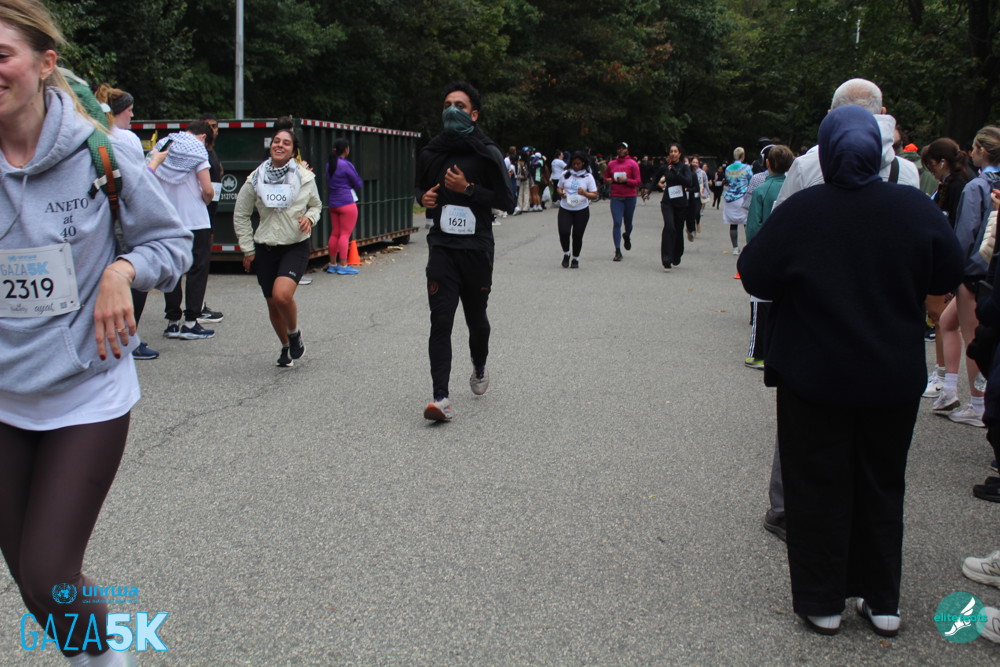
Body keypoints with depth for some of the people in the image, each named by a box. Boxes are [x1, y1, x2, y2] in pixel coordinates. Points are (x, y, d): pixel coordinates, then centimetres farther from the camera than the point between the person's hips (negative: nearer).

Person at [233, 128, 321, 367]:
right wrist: (248, 249, 6)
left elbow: (316, 205, 16)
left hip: (296, 247, -2)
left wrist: (310, 218, -7)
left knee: (282, 294, -24)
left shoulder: (305, 177, -1)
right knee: (273, 303, 8)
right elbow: (240, 215, 9)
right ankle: (286, 347, 31)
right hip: (265, 248, 2)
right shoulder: (256, 179, -1)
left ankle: (294, 333, 5)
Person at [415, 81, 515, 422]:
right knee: (440, 320, -10)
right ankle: (441, 397, -13)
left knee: (476, 316, 13)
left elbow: (507, 201, -6)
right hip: (442, 245, 2)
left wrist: (468, 189, -16)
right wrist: (424, 198, 0)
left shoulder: (487, 153, -3)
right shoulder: (431, 152, 8)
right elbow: (421, 188, 24)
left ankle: (479, 368, 44)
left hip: (477, 246, -2)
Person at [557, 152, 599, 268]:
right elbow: (559, 188, 15)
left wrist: (584, 193, -23)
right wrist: (561, 193, -9)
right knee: (564, 232, -14)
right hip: (565, 209, 1)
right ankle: (566, 254, 13)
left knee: (577, 235, 1)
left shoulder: (588, 177, -1)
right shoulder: (565, 174, 5)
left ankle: (575, 258, 22)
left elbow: (594, 195, -3)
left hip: (581, 210, -1)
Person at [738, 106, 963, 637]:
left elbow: (755, 277, -8)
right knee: (882, 485, 17)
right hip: (896, 378, 3)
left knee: (818, 489, 10)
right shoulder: (917, 208, -8)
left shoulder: (800, 213, -16)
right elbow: (949, 278, 3)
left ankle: (821, 602, 18)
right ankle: (882, 601, 26)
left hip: (815, 377, -2)